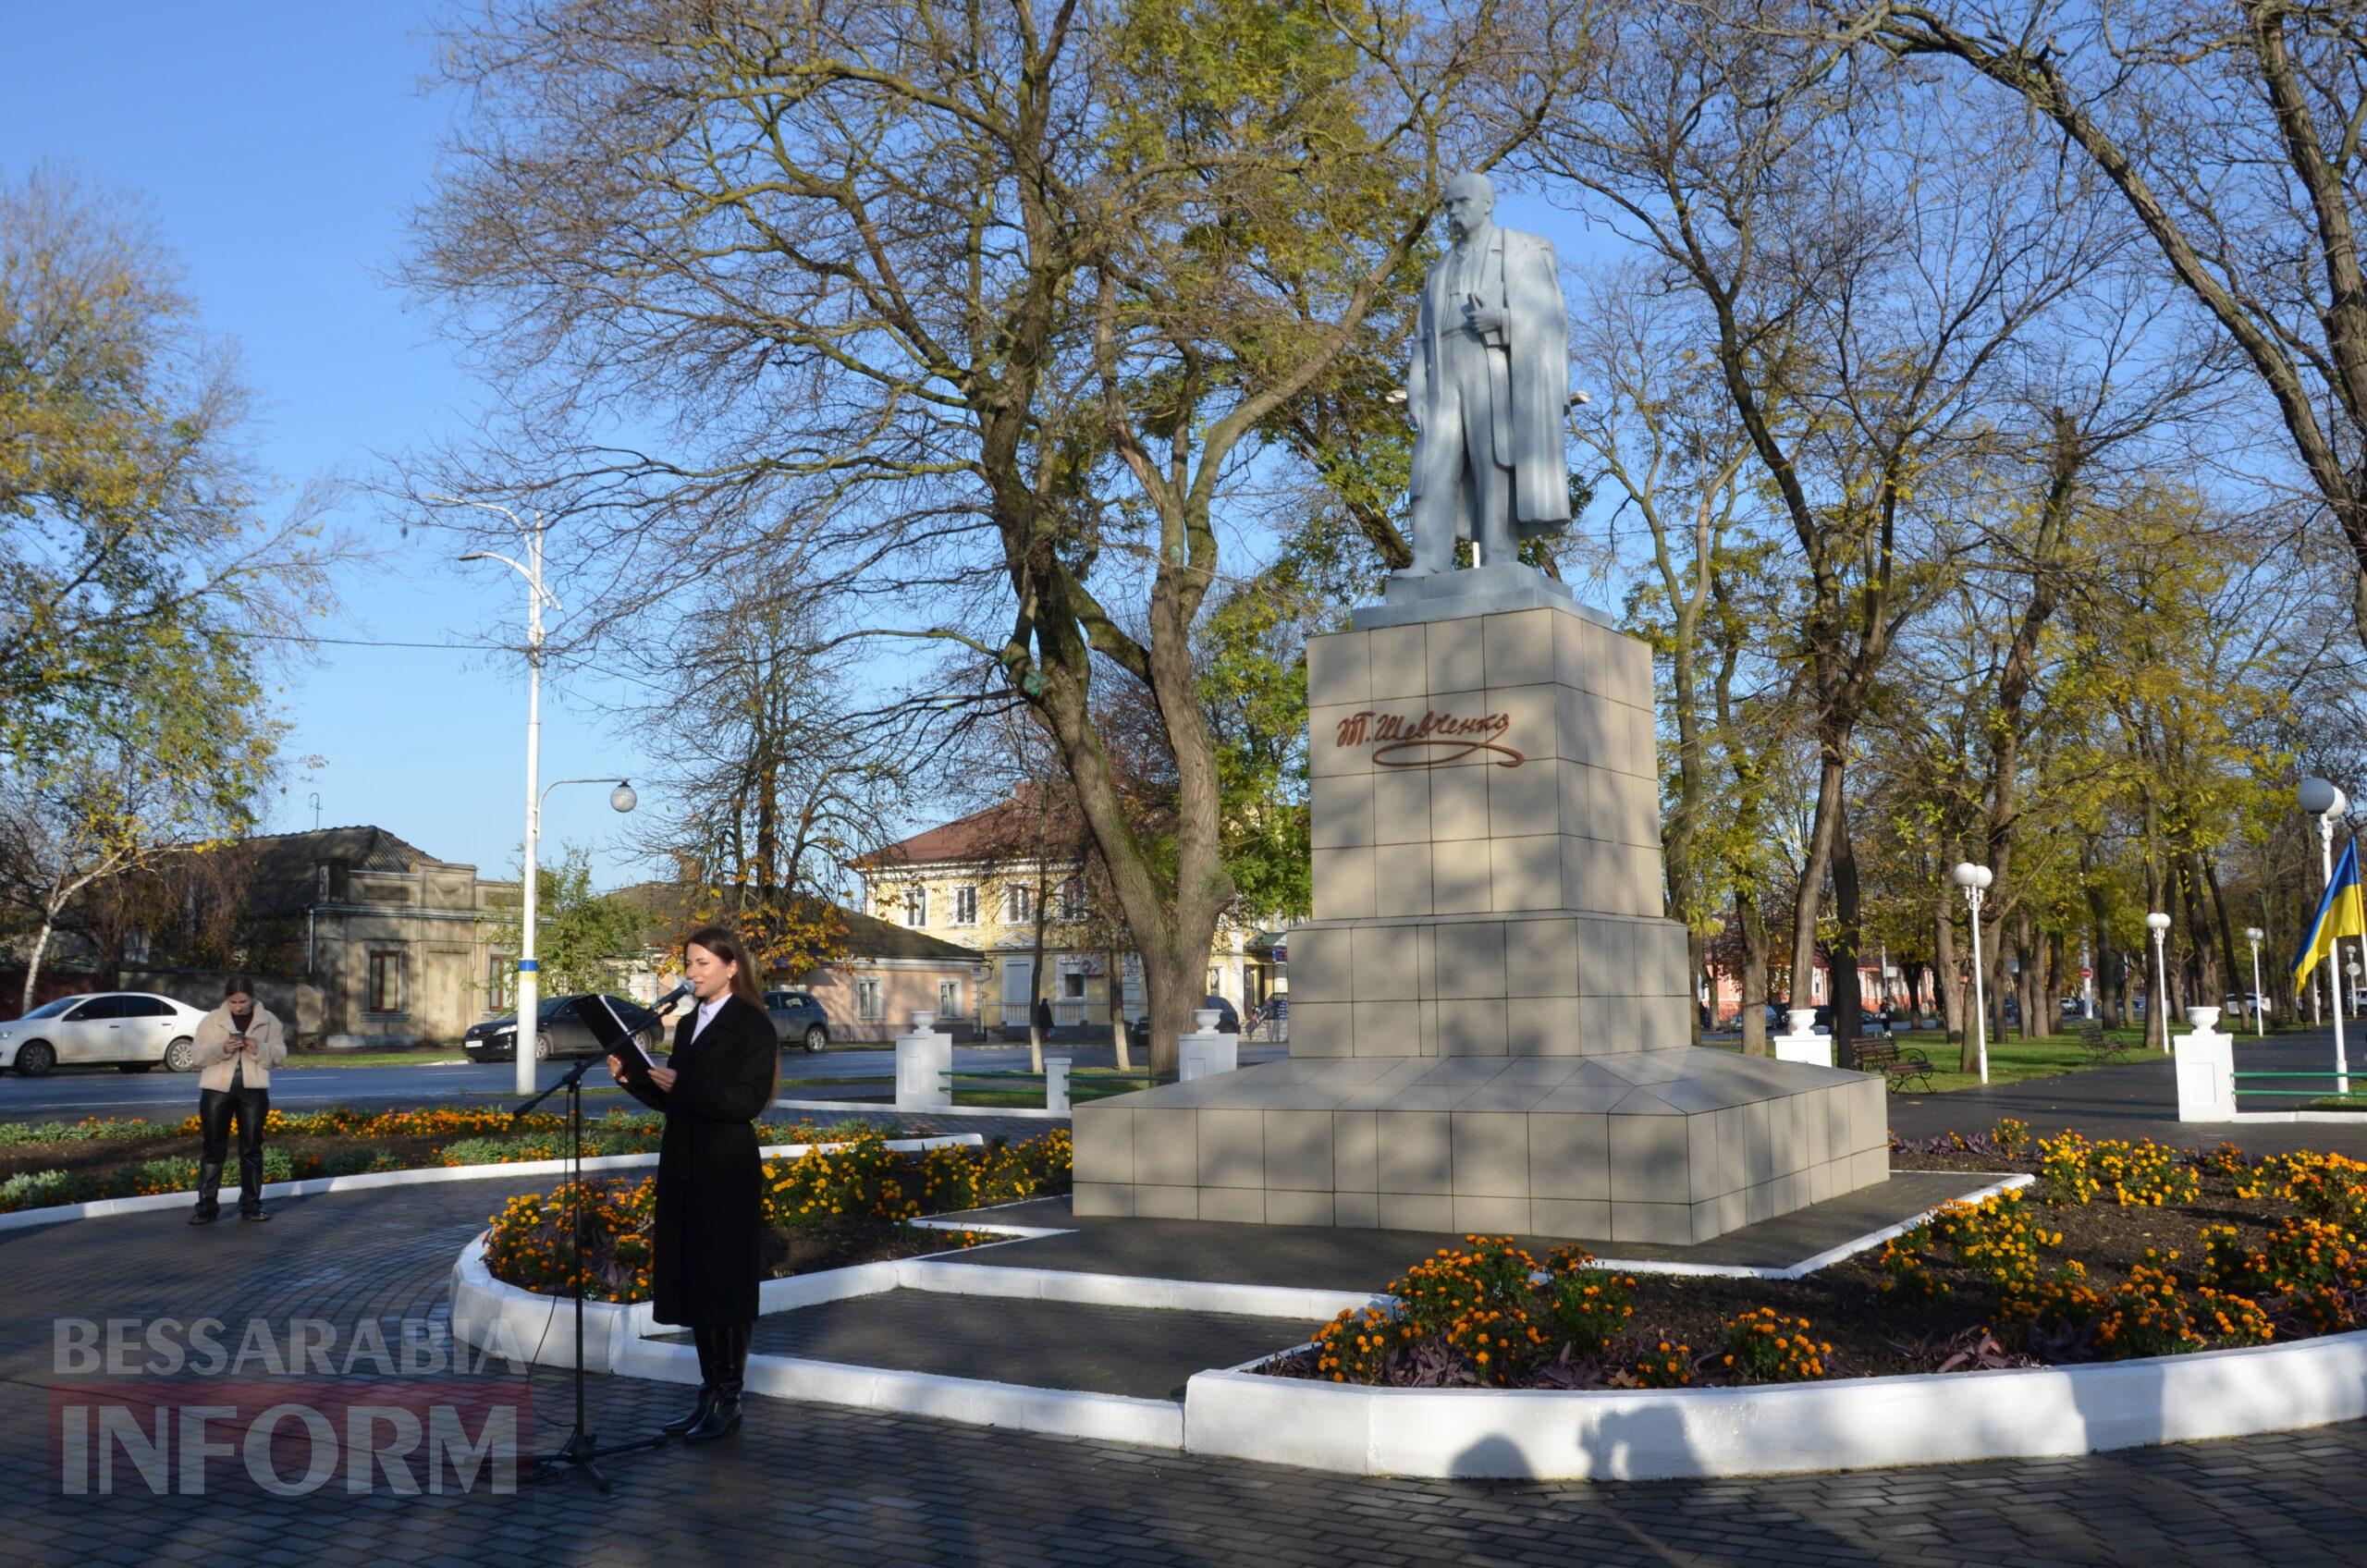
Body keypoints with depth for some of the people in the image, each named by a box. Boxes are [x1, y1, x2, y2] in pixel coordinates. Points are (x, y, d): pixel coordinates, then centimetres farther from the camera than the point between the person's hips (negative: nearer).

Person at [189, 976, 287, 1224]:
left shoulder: (268, 1021, 5)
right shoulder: (211, 1020, 4)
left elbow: (280, 1054, 2)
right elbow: (198, 1054, -2)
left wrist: (260, 1049, -18)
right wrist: (221, 1048, -21)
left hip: (253, 1091, 1)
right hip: (217, 1090, -1)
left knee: (252, 1148, 6)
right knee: (214, 1149, 2)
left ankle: (251, 1204, 14)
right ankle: (207, 1206, 6)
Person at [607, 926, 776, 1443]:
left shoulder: (752, 1025, -9)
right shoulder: (688, 1024, 14)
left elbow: (746, 1101, -18)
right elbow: (672, 1100, 16)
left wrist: (680, 1085, -22)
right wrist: (632, 1079, 1)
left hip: (726, 1175, -8)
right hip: (683, 1168, 8)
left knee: (723, 1285, 0)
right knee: (691, 1283, 11)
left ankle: (728, 1401, 9)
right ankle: (709, 1395, 21)